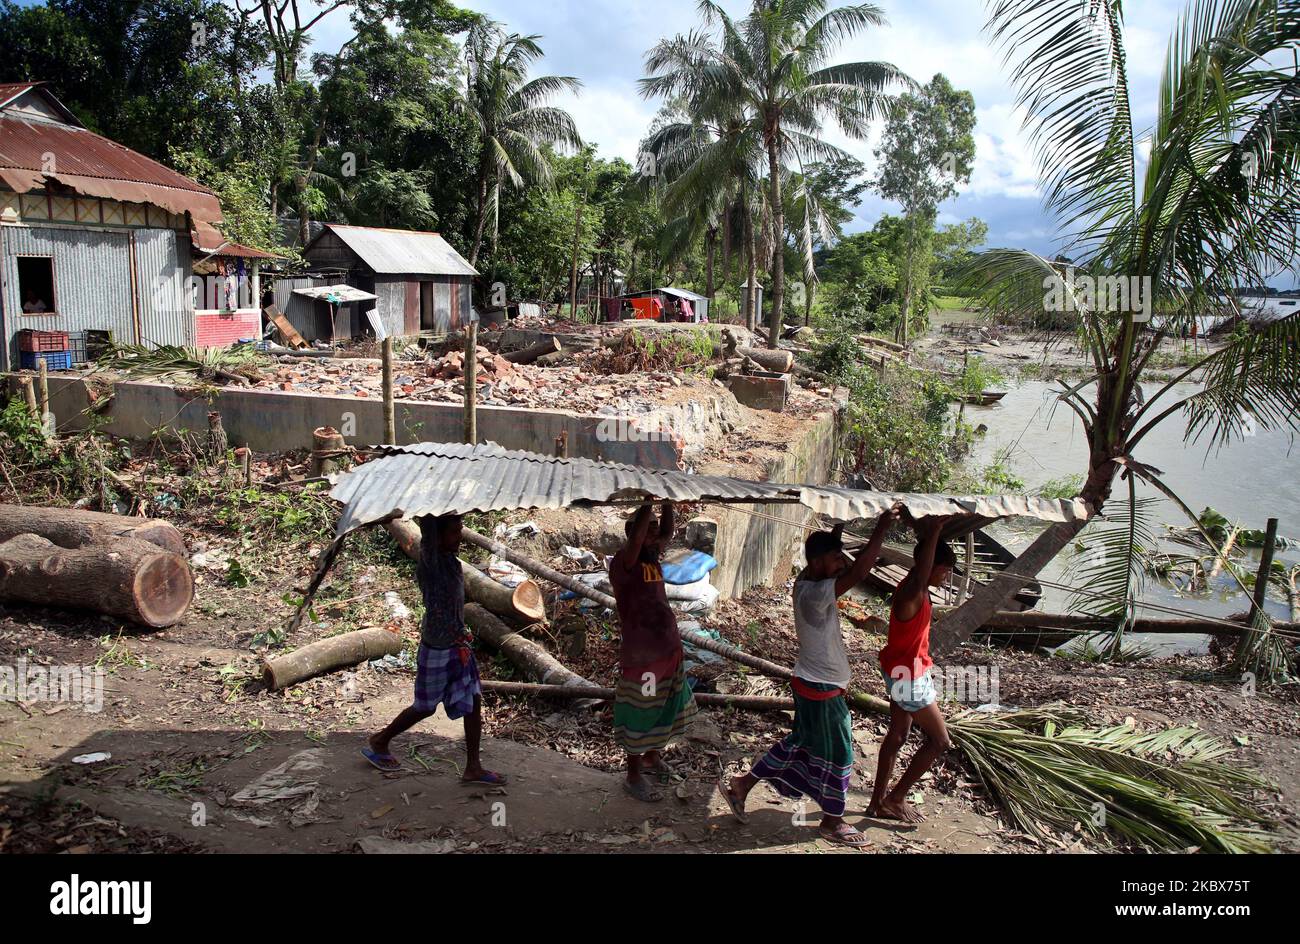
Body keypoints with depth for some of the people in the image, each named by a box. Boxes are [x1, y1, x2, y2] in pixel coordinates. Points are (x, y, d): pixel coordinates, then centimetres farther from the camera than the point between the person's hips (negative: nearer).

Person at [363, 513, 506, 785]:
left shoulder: (450, 560, 5)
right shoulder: (429, 562, -20)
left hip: (458, 645, 8)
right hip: (436, 649, -8)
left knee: (474, 703, 8)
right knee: (425, 707, 10)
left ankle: (473, 768, 18)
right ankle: (378, 743, 35)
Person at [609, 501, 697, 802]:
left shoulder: (652, 558, 5)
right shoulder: (622, 565, -18)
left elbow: (667, 532, 5)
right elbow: (635, 537, -34)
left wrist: (666, 502, -6)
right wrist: (648, 503, -31)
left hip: (670, 650, 8)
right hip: (641, 656, -8)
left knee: (668, 709, 22)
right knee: (640, 716, 5)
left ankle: (652, 757, 42)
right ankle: (634, 777, 21)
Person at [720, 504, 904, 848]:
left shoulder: (805, 581, -2)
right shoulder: (816, 594, -28)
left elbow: (848, 566, 14)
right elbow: (858, 573, -38)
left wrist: (837, 532, -4)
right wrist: (880, 530, -34)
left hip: (812, 682, 9)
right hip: (822, 689, -9)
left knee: (800, 743, 23)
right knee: (836, 754, 9)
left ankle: (741, 785, 30)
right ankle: (832, 822, 28)